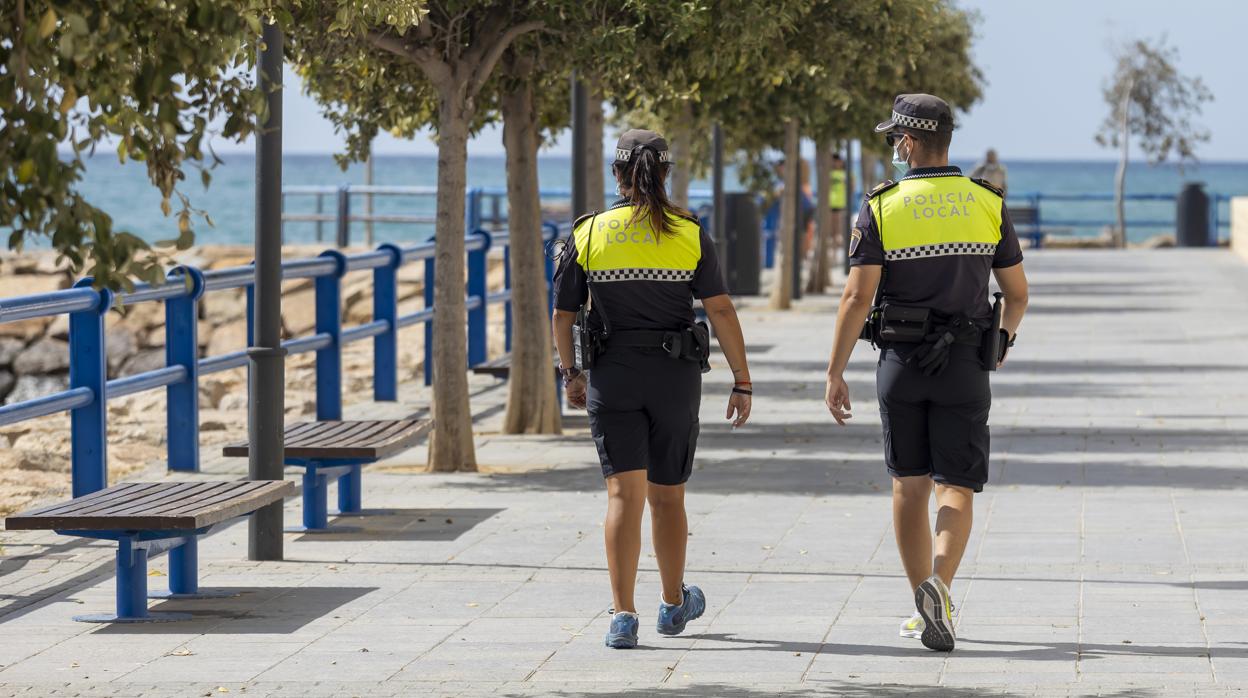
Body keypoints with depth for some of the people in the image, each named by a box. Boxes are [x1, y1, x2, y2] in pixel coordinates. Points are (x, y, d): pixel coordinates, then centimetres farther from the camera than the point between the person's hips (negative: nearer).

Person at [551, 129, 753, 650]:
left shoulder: (589, 233, -1)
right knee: (667, 495, 15)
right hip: (675, 377, 1)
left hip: (612, 377, 0)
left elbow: (563, 315, 3)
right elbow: (721, 311, -8)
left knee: (625, 495, -4)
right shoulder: (689, 234, -3)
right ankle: (673, 604, 31)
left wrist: (571, 373, 17)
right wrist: (742, 382, -3)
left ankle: (623, 615, -16)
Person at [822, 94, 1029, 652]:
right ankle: (939, 585, -26)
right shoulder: (987, 204, 1)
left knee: (909, 485, 13)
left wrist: (835, 374, -5)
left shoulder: (881, 209, -6)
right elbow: (1017, 292, 6)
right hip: (964, 366, 0)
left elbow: (857, 297, -11)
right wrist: (1003, 341, 26)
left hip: (900, 362, 0)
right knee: (955, 489, -1)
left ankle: (923, 604, 16)